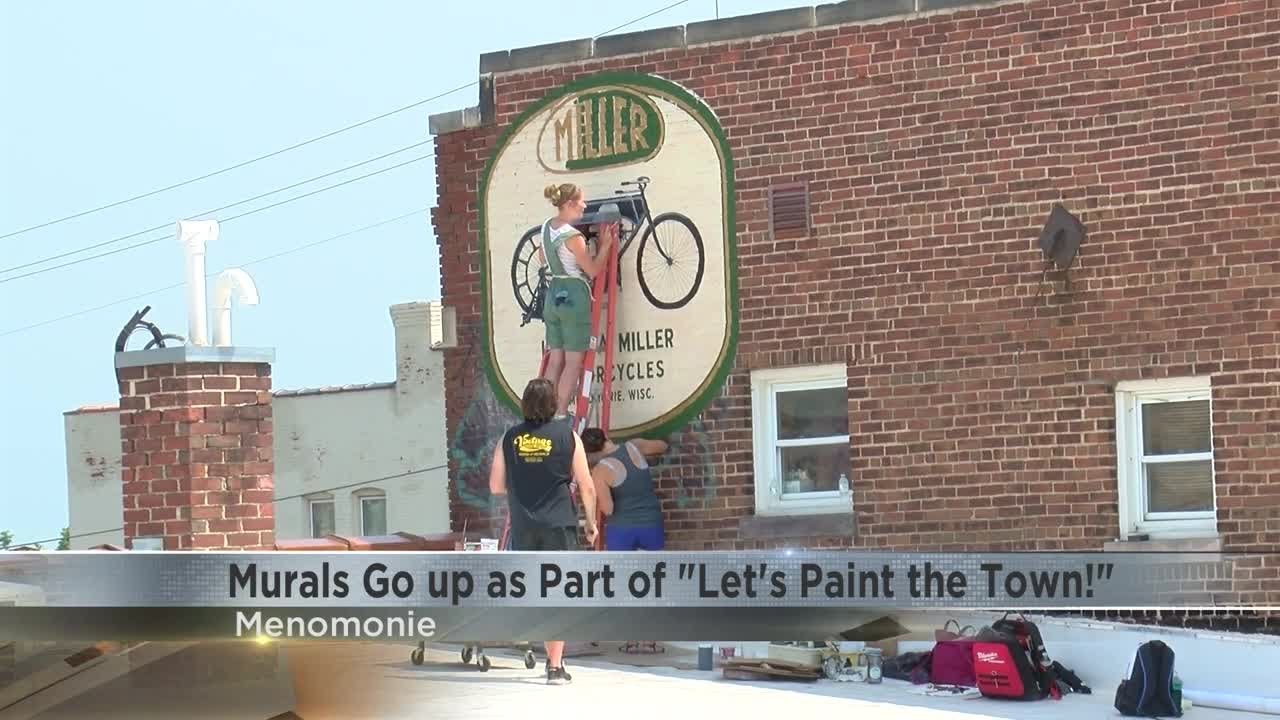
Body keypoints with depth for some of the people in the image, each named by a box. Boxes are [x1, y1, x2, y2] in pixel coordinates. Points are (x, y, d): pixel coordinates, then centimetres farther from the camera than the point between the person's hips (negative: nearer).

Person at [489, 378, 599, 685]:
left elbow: (496, 486, 7)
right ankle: (555, 666, -3)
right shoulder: (567, 436, -2)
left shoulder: (510, 438, 3)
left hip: (523, 527, 2)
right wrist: (591, 521, 14)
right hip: (559, 524, -2)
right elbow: (587, 487, -1)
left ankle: (552, 656, 23)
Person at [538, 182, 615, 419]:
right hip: (574, 295, -8)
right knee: (574, 362, -2)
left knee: (555, 359, 10)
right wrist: (605, 244, -6)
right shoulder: (573, 236, -18)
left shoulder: (547, 227, 6)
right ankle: (561, 414, -4)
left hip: (553, 294, 8)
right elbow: (593, 270, -12)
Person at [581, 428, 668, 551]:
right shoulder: (633, 447, 0)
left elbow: (608, 509, -15)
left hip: (621, 530, -3)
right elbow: (662, 446, 19)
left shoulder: (600, 470, -12)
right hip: (651, 526, 3)